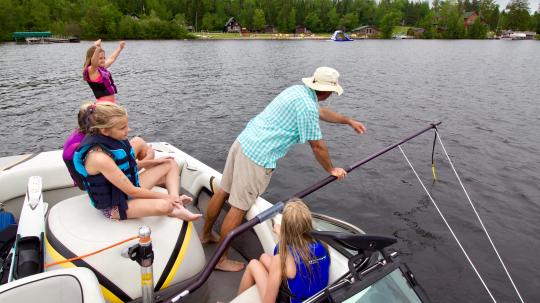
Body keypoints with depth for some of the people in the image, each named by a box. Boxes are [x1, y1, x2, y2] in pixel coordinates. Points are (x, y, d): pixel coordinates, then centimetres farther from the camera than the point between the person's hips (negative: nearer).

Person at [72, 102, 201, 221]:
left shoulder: (110, 139, -7)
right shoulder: (100, 157, -32)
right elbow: (131, 191, -26)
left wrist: (154, 161, 10)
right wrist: (165, 196, -18)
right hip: (114, 206, -9)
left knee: (171, 164, 8)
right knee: (163, 205, -36)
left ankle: (176, 203, -12)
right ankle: (172, 210, 1)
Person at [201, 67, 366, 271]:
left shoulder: (298, 90, 12)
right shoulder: (307, 106, -16)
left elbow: (322, 112, 30)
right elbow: (317, 147, -7)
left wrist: (349, 121, 38)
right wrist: (332, 170, 10)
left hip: (243, 141, 10)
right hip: (258, 156, -9)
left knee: (223, 191, 20)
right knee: (239, 208, 1)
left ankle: (205, 235, 38)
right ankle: (221, 260, 15)